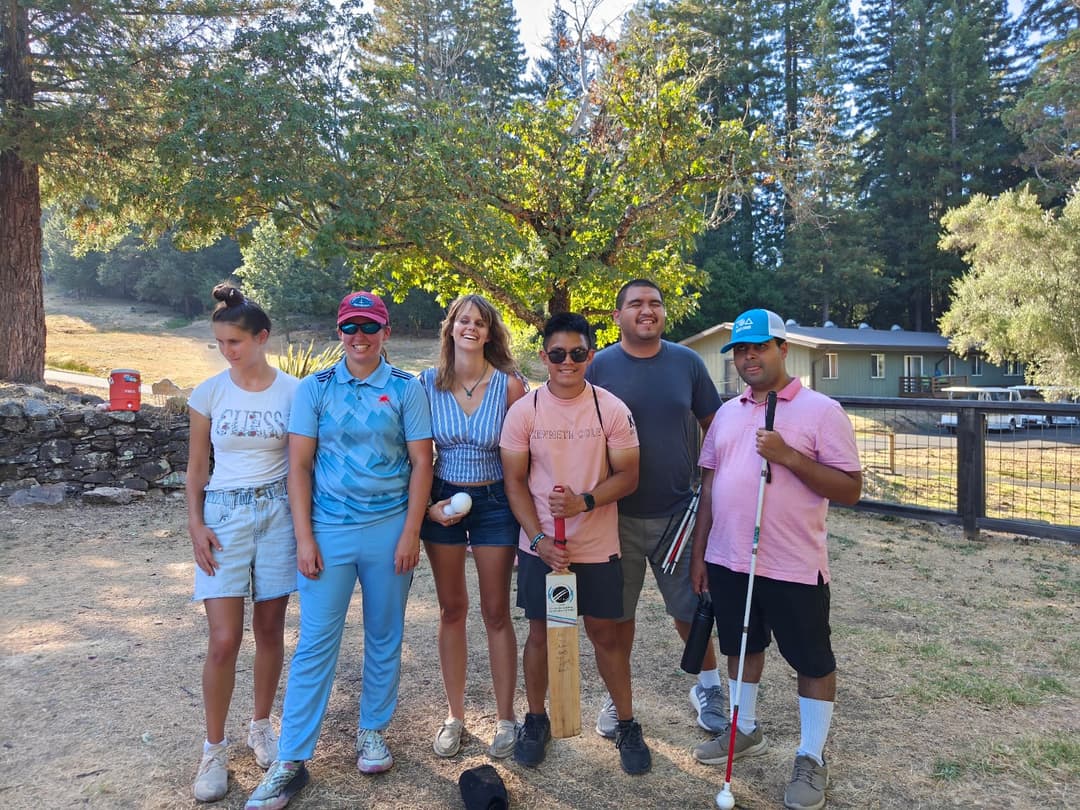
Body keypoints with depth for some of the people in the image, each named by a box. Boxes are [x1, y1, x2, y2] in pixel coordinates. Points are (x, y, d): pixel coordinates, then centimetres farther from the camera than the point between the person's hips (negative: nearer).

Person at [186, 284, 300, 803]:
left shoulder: (293, 390, -3)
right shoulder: (209, 393, -1)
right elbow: (196, 468, 6)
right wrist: (196, 525, -4)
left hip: (278, 512, 0)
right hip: (224, 513, 0)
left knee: (270, 630, 11)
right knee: (224, 640, -2)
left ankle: (261, 725, 32)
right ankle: (214, 749, 16)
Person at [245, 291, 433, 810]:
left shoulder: (406, 389, 0)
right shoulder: (314, 388, 2)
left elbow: (421, 463, -1)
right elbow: (299, 465, 1)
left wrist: (410, 532, -7)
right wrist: (304, 537, -4)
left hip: (390, 529, 0)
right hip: (328, 531, 0)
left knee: (384, 638, 12)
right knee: (315, 644, 3)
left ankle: (372, 732, 32)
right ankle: (290, 761, 14)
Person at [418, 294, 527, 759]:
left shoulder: (509, 384, -8)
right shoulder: (428, 384, -3)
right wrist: (427, 506, -8)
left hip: (494, 502, -2)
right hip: (441, 501, 2)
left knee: (496, 612, 6)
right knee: (451, 610, 12)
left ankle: (505, 719, 22)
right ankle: (455, 716, 27)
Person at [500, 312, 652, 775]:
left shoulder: (612, 410, -6)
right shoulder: (523, 411, -6)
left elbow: (627, 476, -4)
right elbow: (515, 481, -3)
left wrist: (584, 502, -21)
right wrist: (539, 538, -13)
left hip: (597, 547, 0)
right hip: (540, 546, 1)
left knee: (604, 634, 10)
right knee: (540, 632, 12)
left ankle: (628, 726, 28)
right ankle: (535, 721, 33)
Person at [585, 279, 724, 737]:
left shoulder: (687, 362, 0)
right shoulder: (599, 366, -4)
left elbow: (714, 427, 7)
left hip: (678, 510, 1)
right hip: (618, 513, 0)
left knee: (690, 607, 11)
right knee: (618, 611, 12)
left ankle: (708, 685, 35)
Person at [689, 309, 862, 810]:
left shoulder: (821, 410, -9)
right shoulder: (727, 413, 8)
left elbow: (850, 489, -12)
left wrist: (788, 455, -24)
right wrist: (699, 553, 10)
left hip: (795, 566, -5)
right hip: (729, 560, 5)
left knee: (812, 661, 8)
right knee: (741, 647, 20)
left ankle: (811, 758, 26)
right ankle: (745, 731, 40)